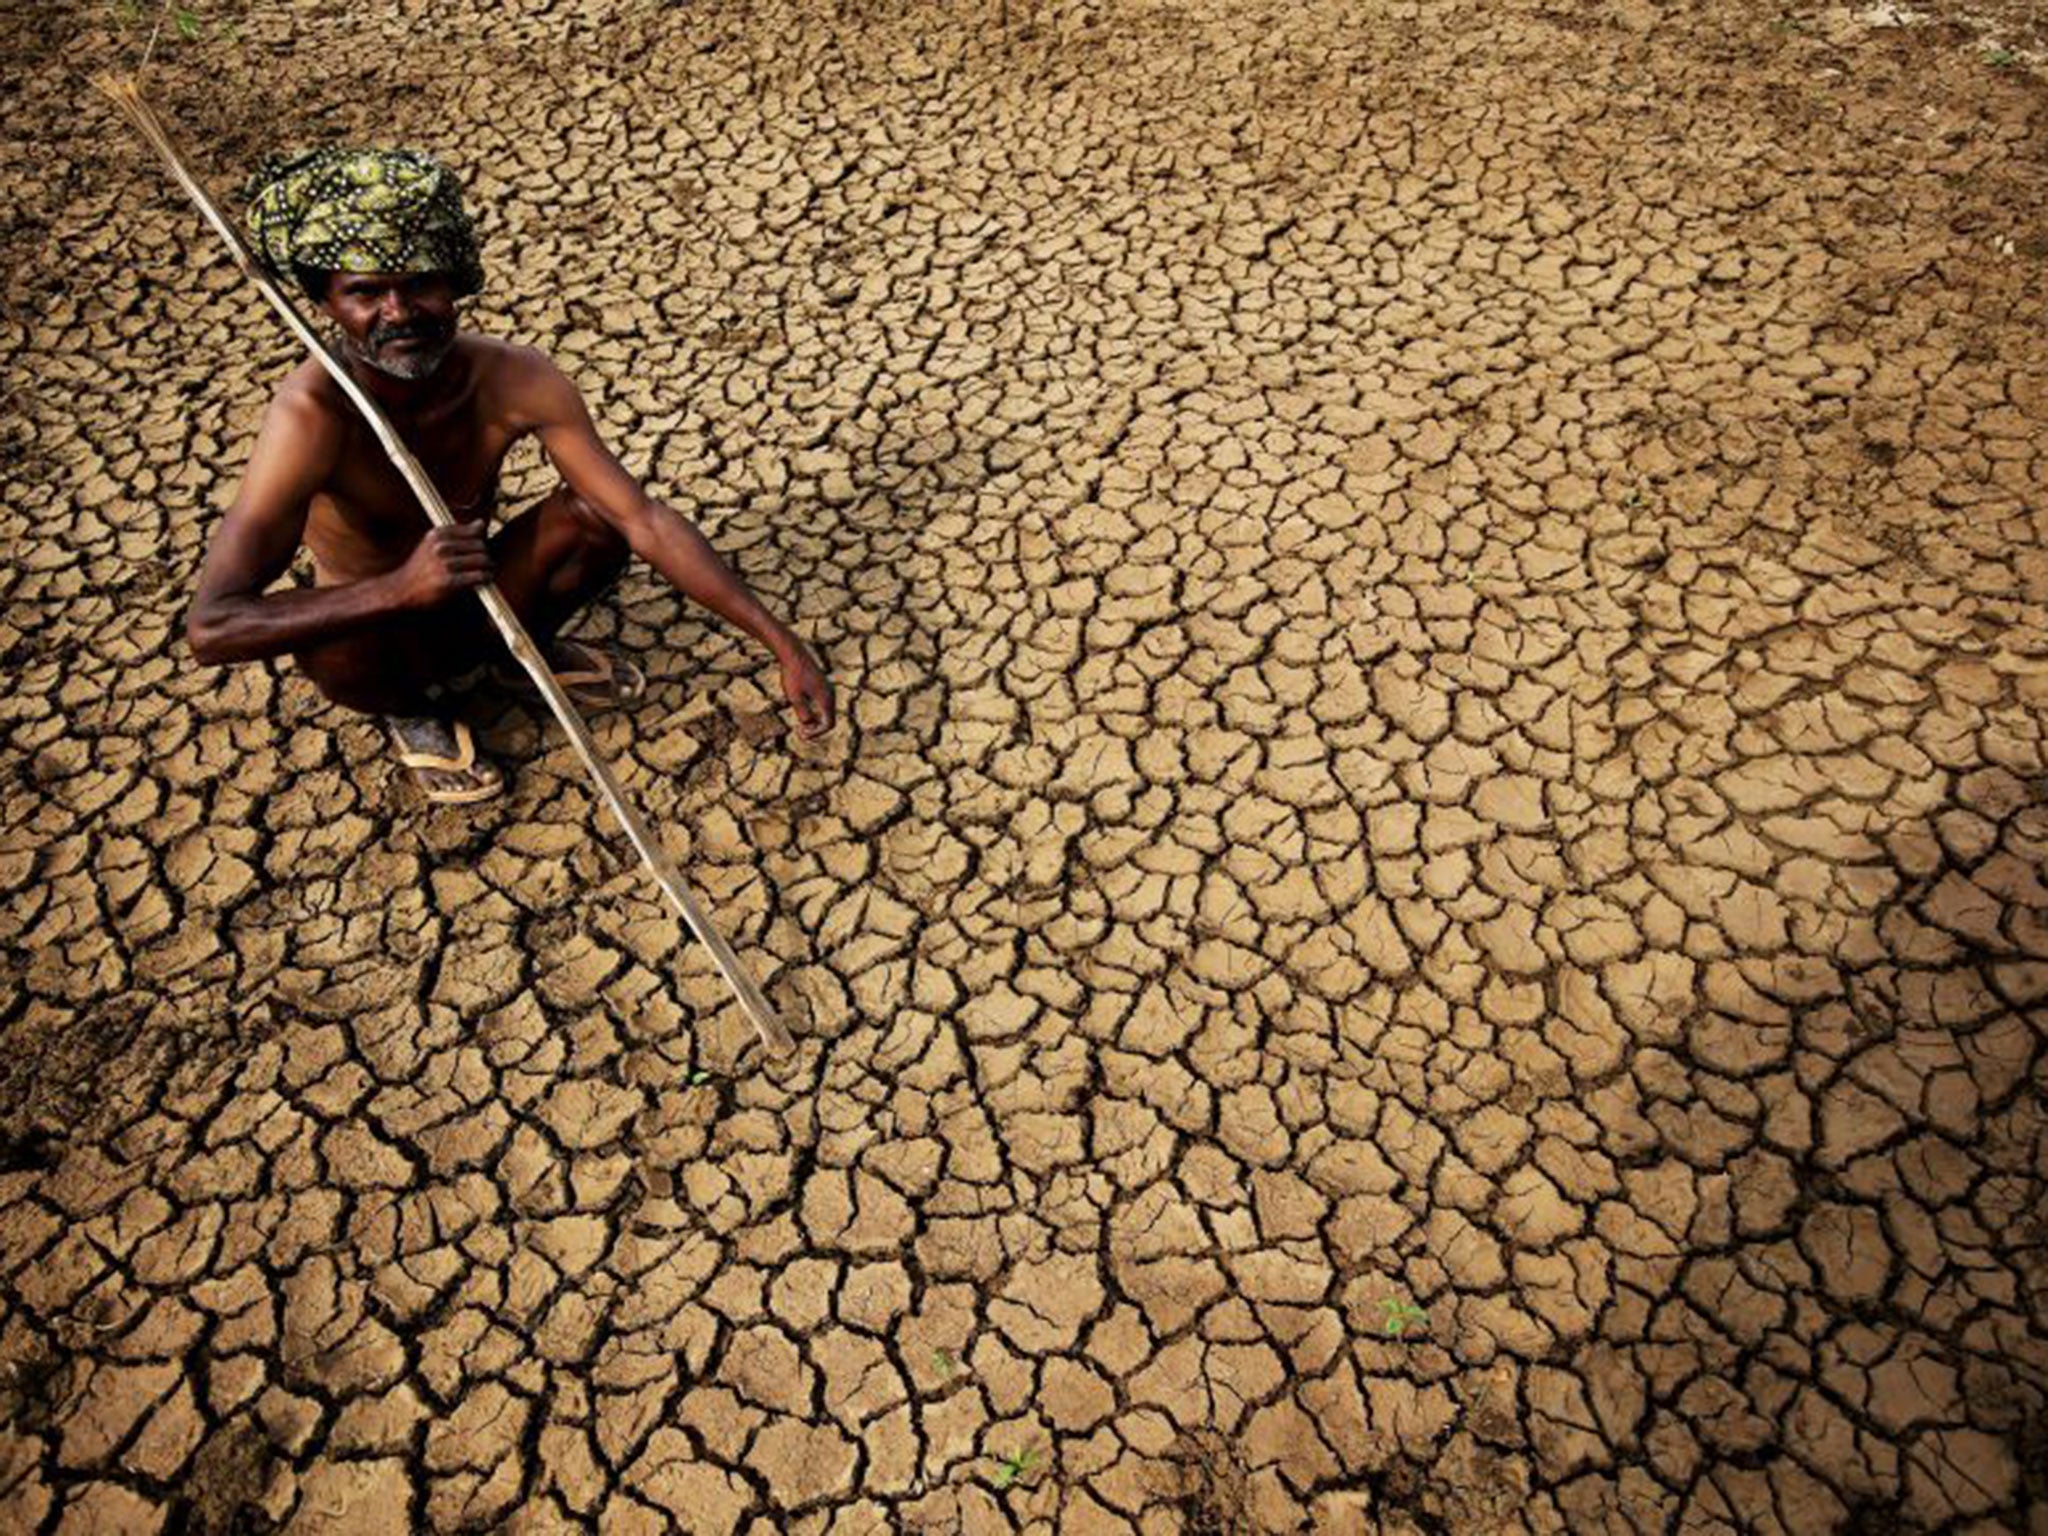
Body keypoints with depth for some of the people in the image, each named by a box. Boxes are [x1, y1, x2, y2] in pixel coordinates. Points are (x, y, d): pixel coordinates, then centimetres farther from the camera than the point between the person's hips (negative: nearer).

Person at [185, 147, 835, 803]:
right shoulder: (312, 412, -31)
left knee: (598, 511, -21)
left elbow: (645, 519, -23)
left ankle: (534, 648, 10)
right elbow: (209, 627, -36)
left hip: (479, 605, 3)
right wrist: (400, 588, -50)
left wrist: (781, 643, -29)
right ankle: (410, 707, 2)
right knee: (331, 650, -37)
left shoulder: (514, 380, -22)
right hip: (380, 629, -2)